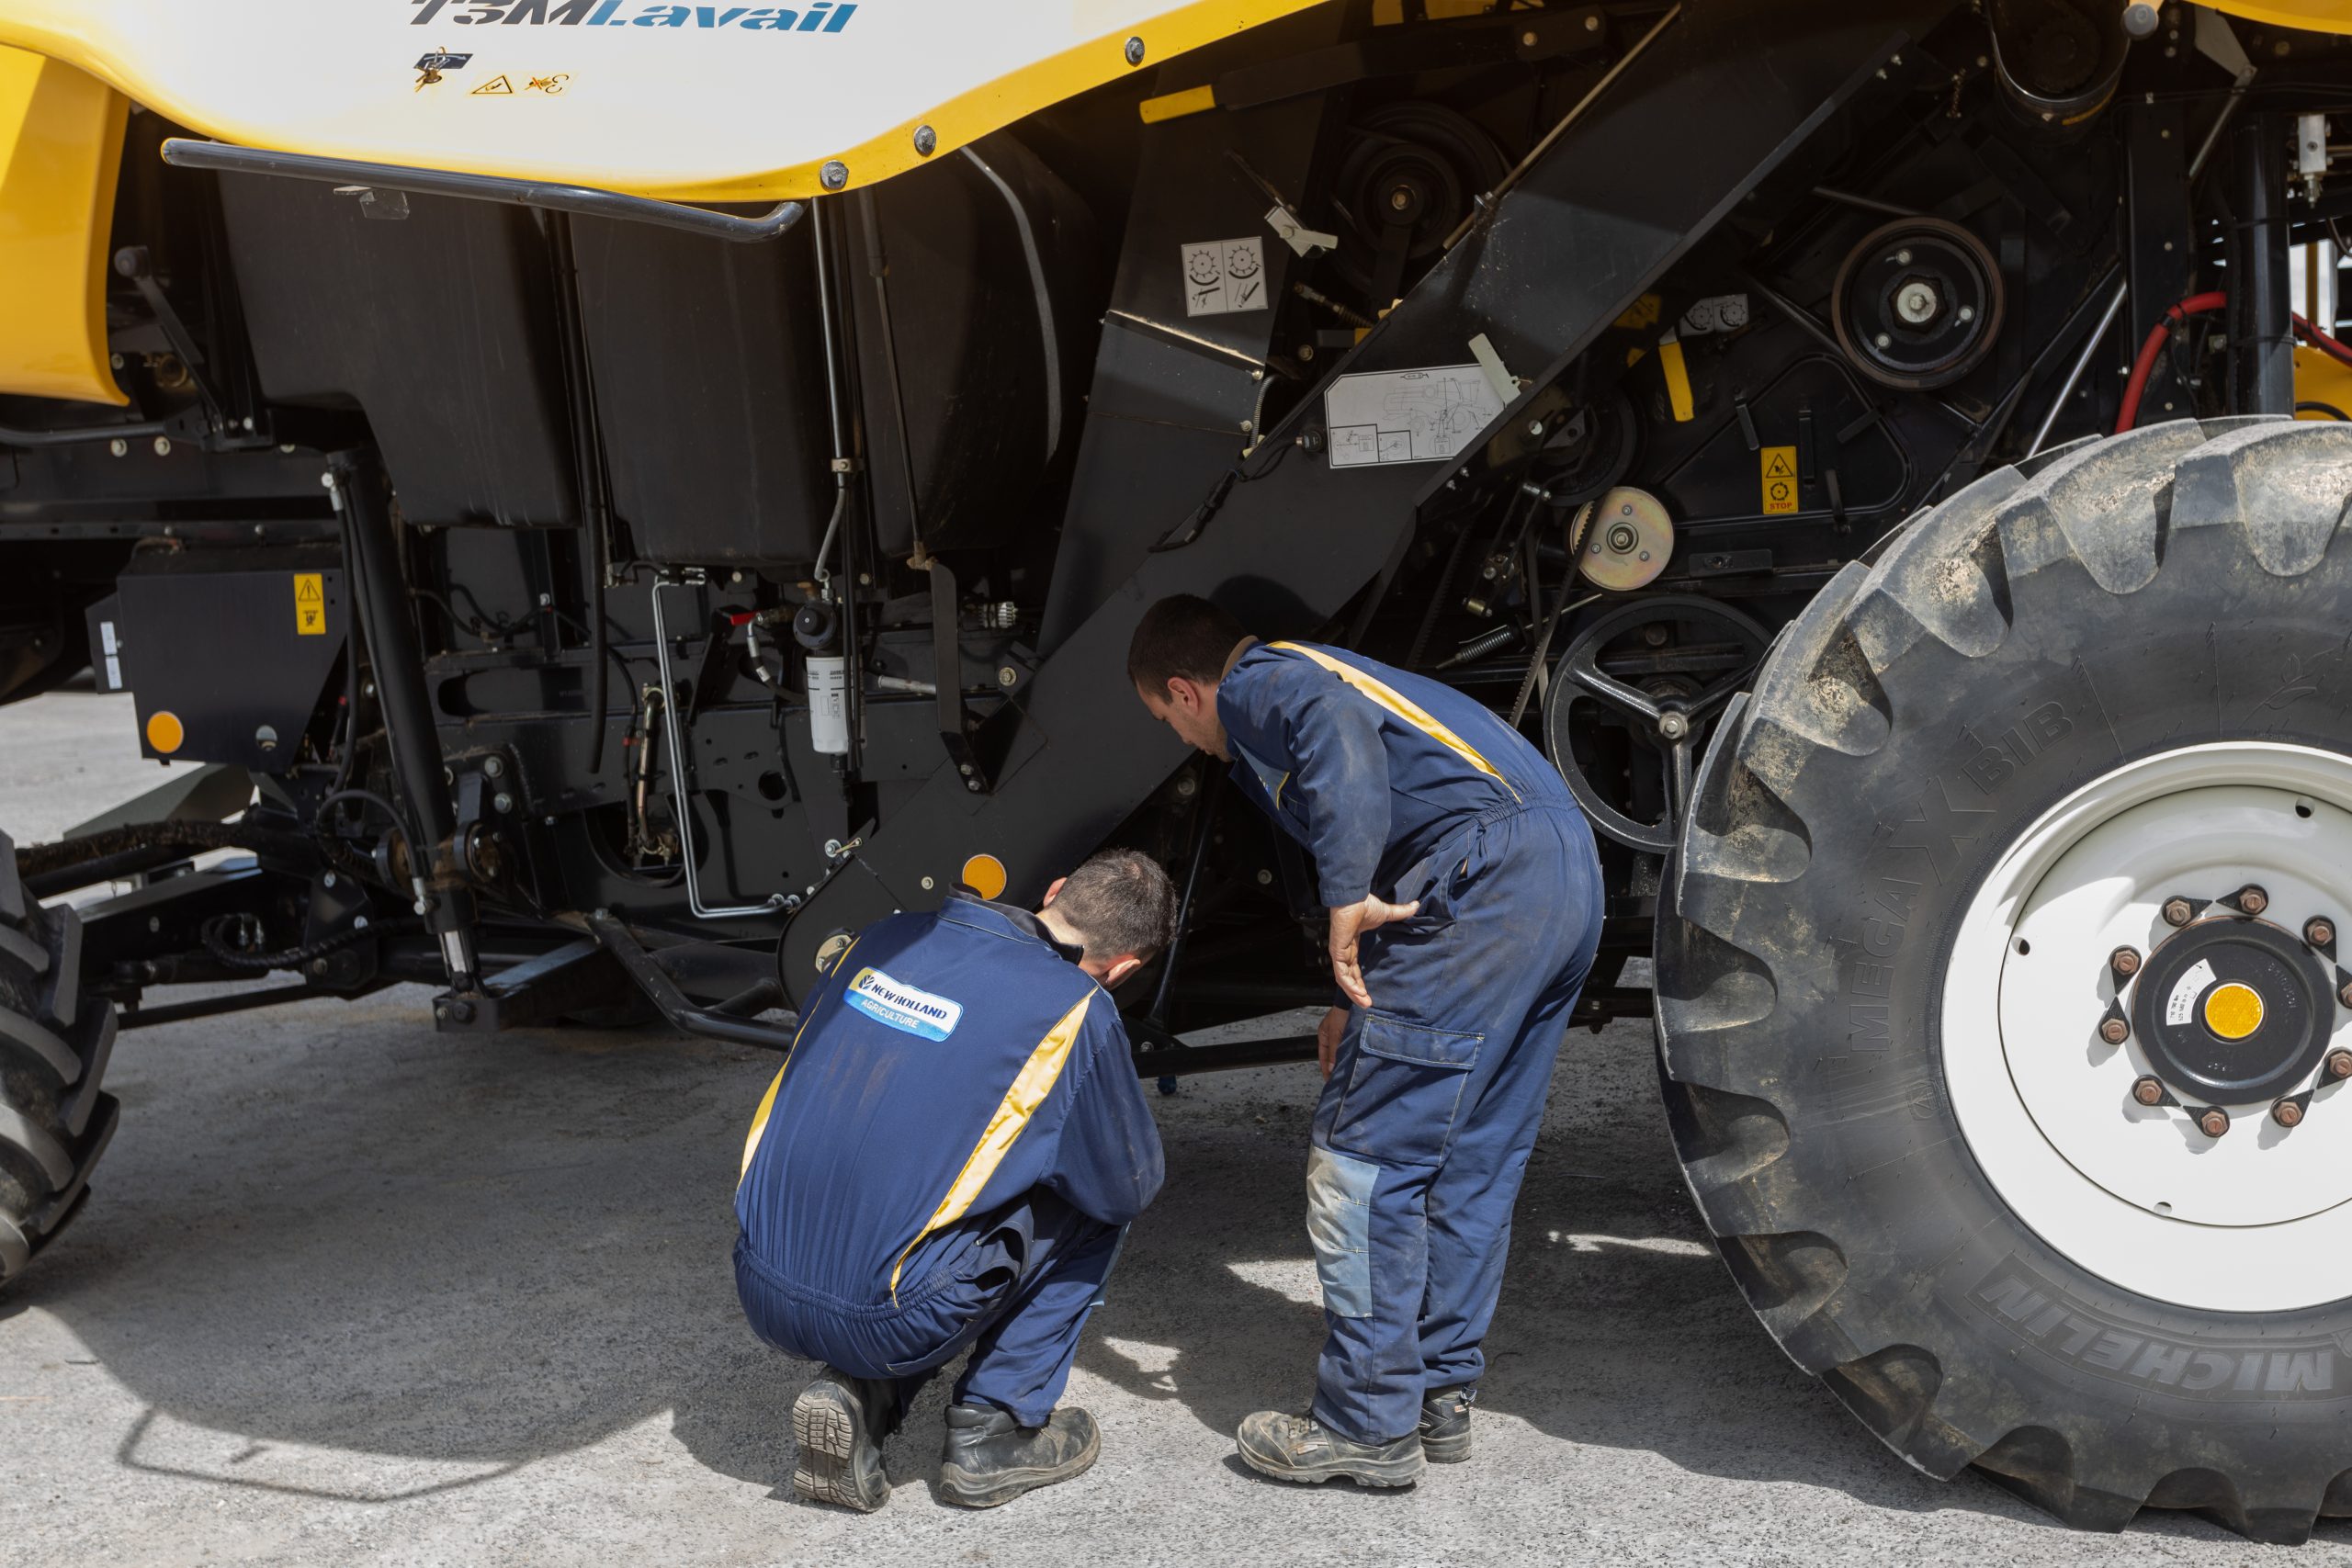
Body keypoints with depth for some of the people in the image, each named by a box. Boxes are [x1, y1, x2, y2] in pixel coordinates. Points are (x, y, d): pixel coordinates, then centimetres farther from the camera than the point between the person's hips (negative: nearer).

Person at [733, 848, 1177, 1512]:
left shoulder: (884, 938, 8)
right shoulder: (1076, 1009, -8)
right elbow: (1130, 1185, 6)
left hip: (761, 1294, 6)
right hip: (887, 1325, -5)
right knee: (1096, 1198, 14)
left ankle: (855, 1394, 12)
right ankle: (992, 1430, 14)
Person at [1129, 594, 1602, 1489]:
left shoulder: (1254, 684, 5)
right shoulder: (1311, 673, 33)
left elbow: (1337, 727, -20)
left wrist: (1348, 899, -21)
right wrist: (1364, 1008, 34)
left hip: (1486, 870, -10)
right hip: (1572, 872, 10)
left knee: (1362, 1156, -3)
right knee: (1470, 1159, 16)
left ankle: (1369, 1424, 2)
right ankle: (1439, 1396, 23)